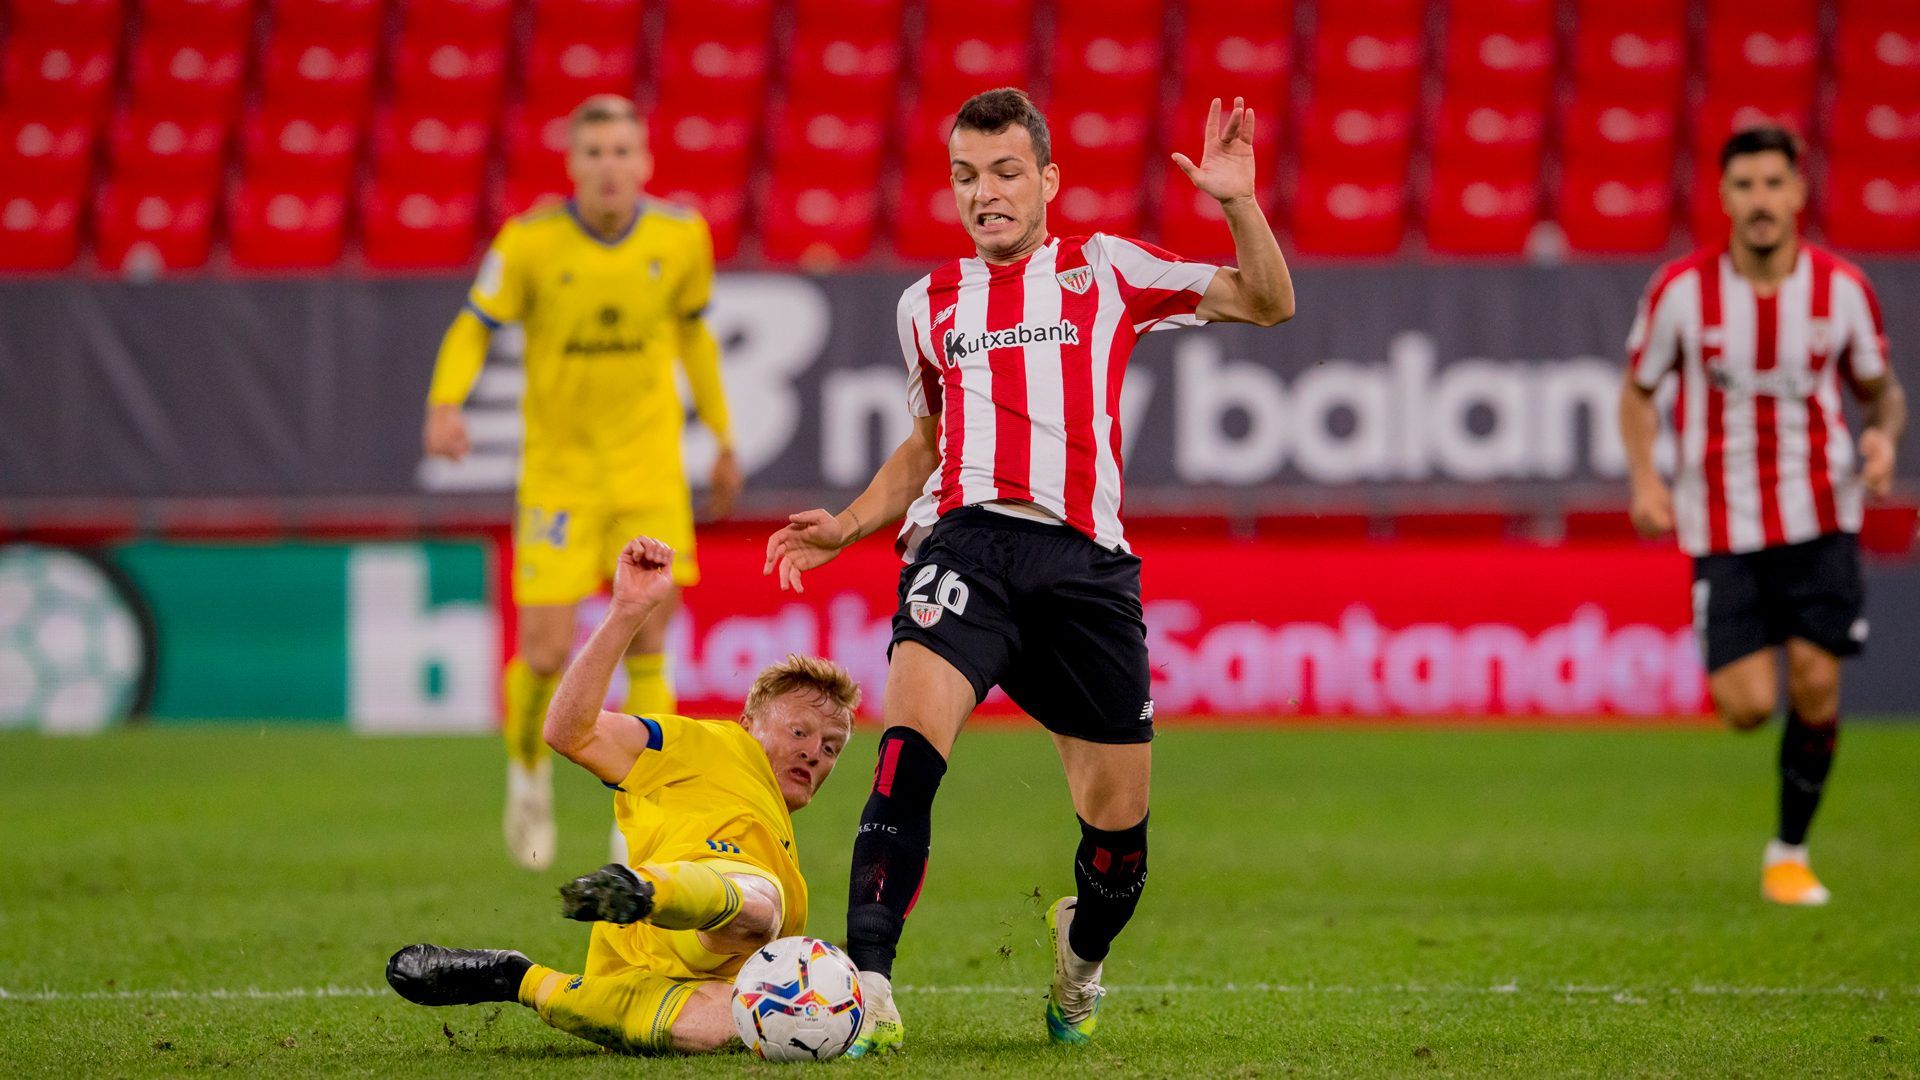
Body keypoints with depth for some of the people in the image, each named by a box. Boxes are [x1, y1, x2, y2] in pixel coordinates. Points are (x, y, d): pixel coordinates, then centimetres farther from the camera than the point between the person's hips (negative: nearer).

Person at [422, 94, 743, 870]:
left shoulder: (680, 238, -3)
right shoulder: (530, 243, -12)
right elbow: (474, 327, -2)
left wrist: (723, 441, 19)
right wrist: (446, 403, -22)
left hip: (650, 468, 2)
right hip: (558, 467, -2)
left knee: (647, 649, -7)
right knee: (546, 654, -6)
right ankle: (528, 768, 26)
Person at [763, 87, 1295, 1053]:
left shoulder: (1106, 272, 12)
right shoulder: (929, 304, 20)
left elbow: (1267, 303, 9)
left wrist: (1238, 204, -7)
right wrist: (849, 525, 19)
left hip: (1084, 558, 0)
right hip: (964, 542, 1)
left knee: (1118, 817, 2)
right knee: (911, 739, -27)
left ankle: (1080, 959, 35)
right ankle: (867, 988, -32)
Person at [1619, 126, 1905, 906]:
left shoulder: (1842, 288, -5)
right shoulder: (1683, 289, -7)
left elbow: (1881, 388, 10)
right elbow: (1637, 391, 6)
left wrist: (1884, 434, -13)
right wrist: (1644, 477, -10)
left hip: (1819, 518, 1)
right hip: (1723, 526, -1)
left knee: (1815, 686, -7)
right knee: (1747, 705, -9)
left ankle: (1790, 852, 12)